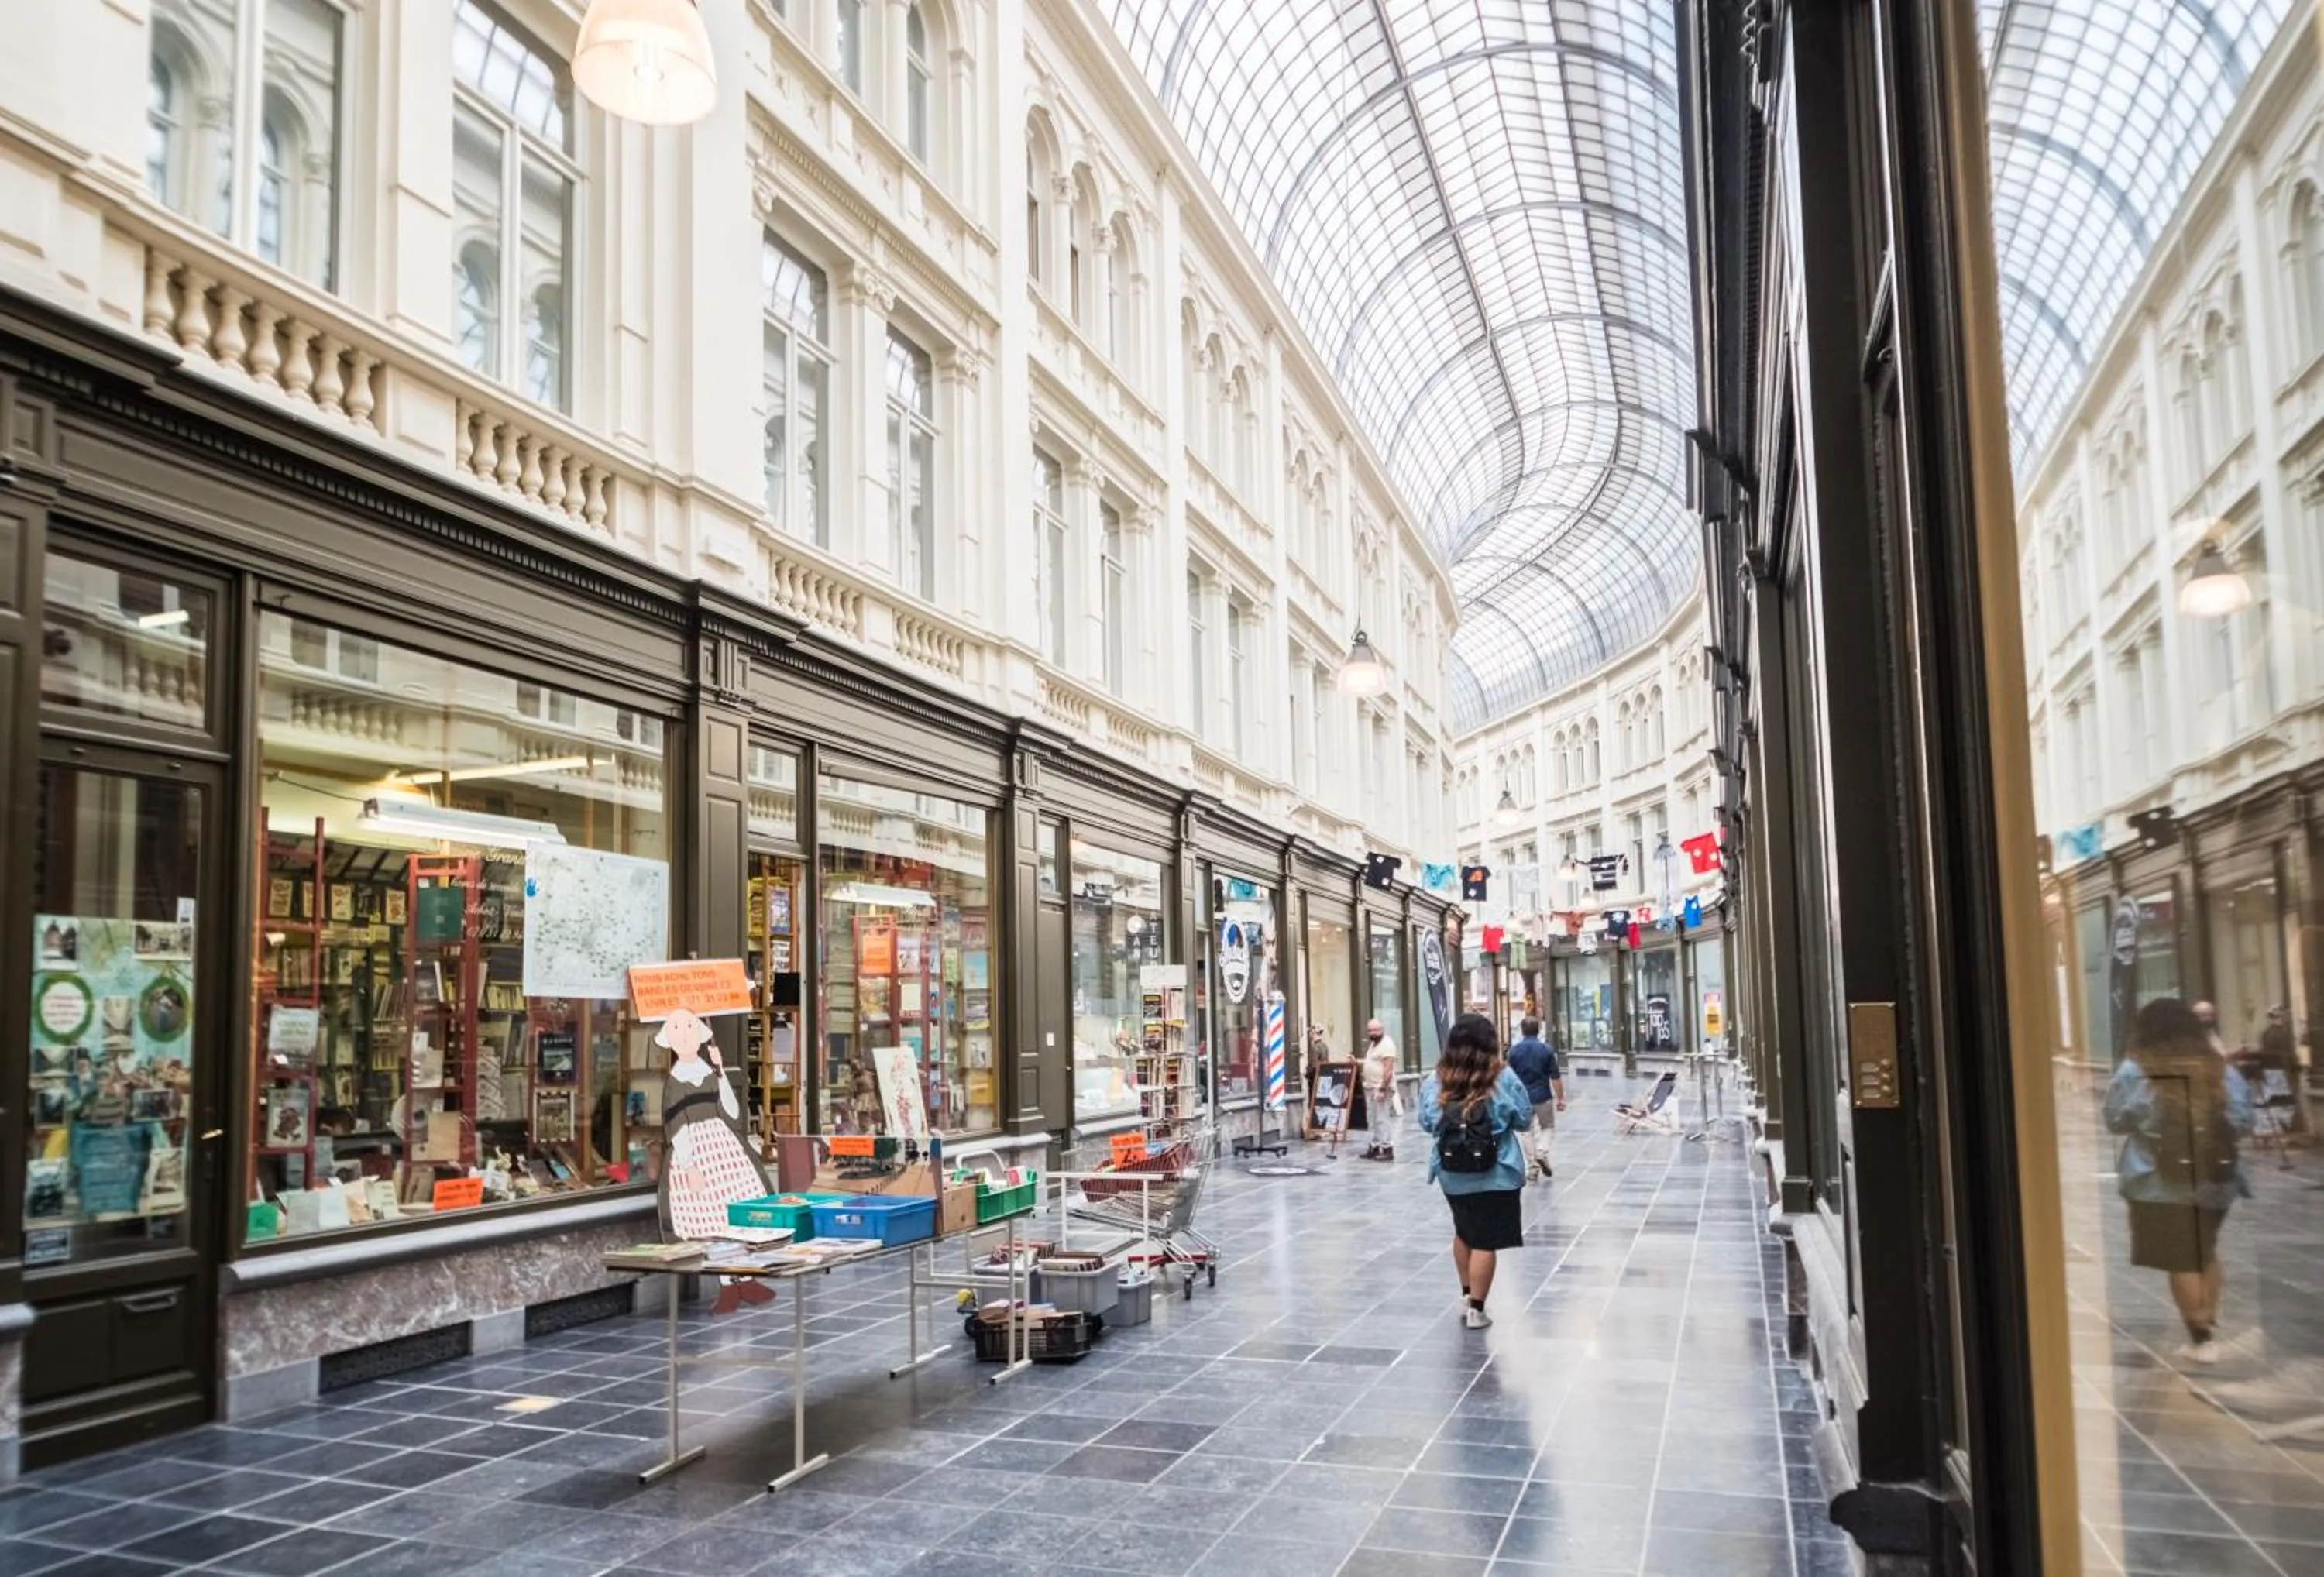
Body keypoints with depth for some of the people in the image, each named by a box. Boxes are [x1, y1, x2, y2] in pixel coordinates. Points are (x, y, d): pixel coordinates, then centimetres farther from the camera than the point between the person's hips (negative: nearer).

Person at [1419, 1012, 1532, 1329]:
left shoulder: (1436, 1080, -5)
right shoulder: (1502, 1078, -12)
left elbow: (1426, 1122, 6)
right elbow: (1524, 1119, -1)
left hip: (1452, 1173, 3)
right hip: (1495, 1174, -3)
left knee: (1464, 1232, 23)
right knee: (1485, 1241, 5)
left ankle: (1466, 1296, 30)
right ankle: (1476, 1309, 10)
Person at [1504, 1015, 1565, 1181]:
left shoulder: (1514, 1051, -3)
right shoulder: (1547, 1049, -7)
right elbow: (1555, 1077, -6)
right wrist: (1560, 1098, 2)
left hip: (1522, 1097, 1)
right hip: (1543, 1096, -1)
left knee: (1526, 1131, 12)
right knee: (1547, 1126, 17)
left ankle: (1532, 1166, 11)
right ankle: (1542, 1153, -6)